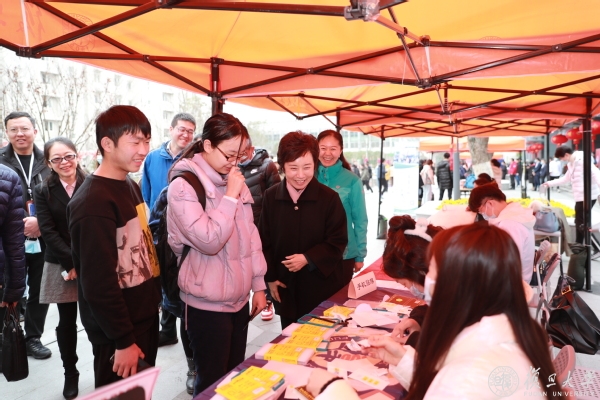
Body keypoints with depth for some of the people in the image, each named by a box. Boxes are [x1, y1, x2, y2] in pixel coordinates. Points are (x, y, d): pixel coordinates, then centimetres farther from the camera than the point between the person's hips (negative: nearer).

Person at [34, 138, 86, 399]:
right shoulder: (43, 191, 4)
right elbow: (48, 231, -3)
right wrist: (72, 262, -11)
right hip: (61, 267, 1)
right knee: (67, 323, 9)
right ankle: (70, 374, 26)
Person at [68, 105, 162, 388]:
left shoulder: (130, 186, 6)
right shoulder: (93, 202, -23)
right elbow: (98, 282, -24)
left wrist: (154, 300, 10)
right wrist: (124, 340, -18)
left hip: (145, 316, 8)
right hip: (119, 332, -8)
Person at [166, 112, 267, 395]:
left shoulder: (233, 181, 6)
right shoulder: (183, 186, -14)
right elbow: (208, 242, -23)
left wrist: (258, 285, 9)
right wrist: (230, 197, -21)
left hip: (239, 297, 6)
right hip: (208, 304, -6)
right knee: (213, 382, 9)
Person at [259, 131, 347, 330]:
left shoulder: (329, 197, -11)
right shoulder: (271, 196, -3)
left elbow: (338, 242, -9)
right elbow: (264, 241, 4)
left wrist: (308, 259, -19)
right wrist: (270, 277, 1)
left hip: (322, 287, -2)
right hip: (286, 286, 3)